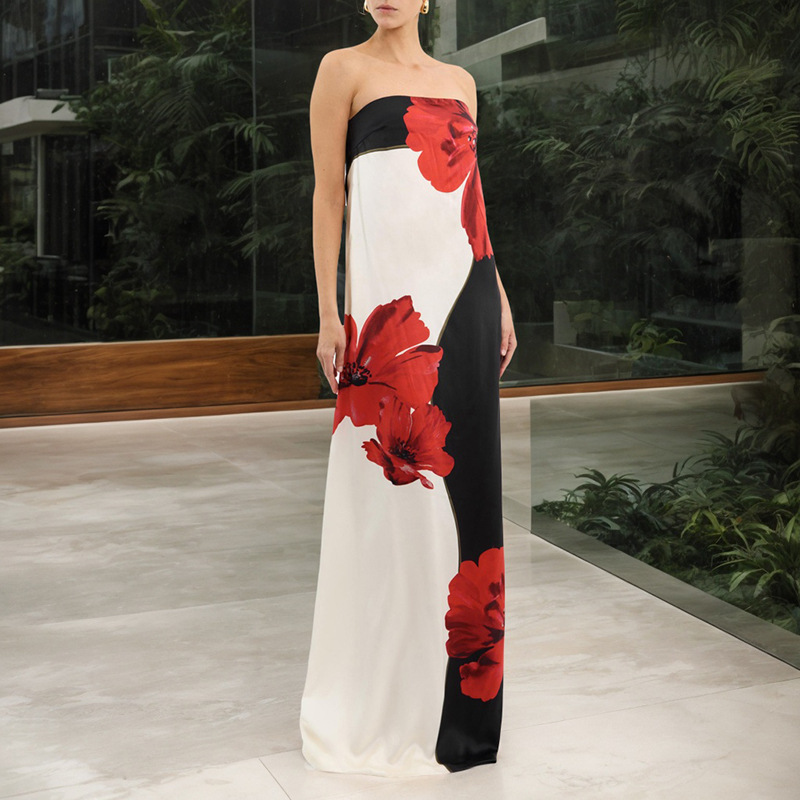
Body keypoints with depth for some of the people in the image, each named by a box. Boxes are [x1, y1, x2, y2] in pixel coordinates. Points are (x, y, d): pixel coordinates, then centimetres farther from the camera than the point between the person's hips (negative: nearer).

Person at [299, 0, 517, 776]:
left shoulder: (460, 81, 18)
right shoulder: (345, 68, 4)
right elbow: (329, 193, -2)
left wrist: (499, 297, 15)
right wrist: (329, 313, -9)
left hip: (465, 285, 5)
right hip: (393, 286, -5)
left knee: (461, 469, 7)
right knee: (395, 477, -4)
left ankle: (453, 680, 19)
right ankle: (384, 694, 9)